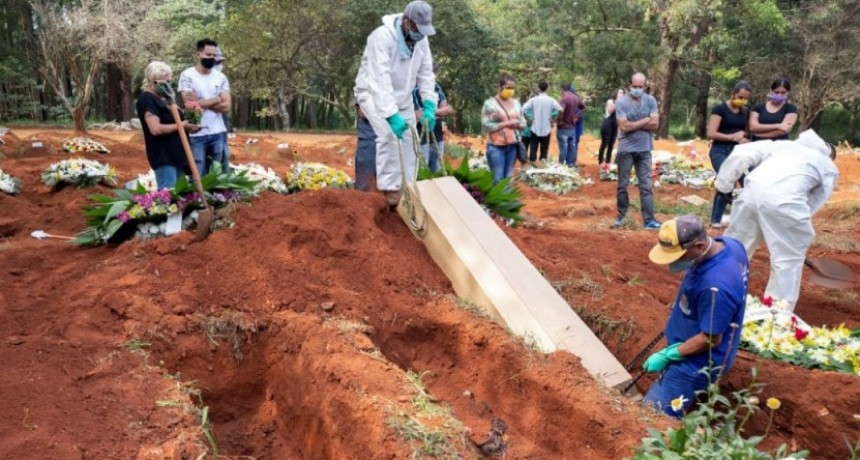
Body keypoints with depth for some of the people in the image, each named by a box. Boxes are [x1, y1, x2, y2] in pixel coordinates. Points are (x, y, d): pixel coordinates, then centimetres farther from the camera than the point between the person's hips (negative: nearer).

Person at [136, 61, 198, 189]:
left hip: (175, 154, 10)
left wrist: (186, 125, 5)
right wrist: (181, 125, -15)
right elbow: (156, 129, -23)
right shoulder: (147, 100, -12)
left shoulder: (162, 98, 17)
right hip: (163, 156, -10)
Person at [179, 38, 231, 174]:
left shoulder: (221, 77, 8)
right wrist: (217, 99, -5)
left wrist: (200, 101, -11)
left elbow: (226, 106, -2)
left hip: (218, 134, 4)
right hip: (196, 135, -4)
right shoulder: (187, 75, -4)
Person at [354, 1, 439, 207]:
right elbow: (380, 80, -37)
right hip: (374, 93, -7)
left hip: (402, 96, 7)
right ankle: (390, 187, -15)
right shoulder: (382, 37, -29)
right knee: (389, 135, -24)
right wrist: (392, 115, -44)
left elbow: (426, 74, -7)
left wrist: (429, 105, -21)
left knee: (408, 139, 6)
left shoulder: (421, 39, -8)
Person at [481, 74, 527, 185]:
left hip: (513, 146, 5)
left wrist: (516, 124, -10)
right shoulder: (490, 103, -6)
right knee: (497, 179, -6)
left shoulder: (516, 103, 9)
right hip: (496, 146, -5)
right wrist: (507, 123, -15)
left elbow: (523, 123, 13)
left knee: (509, 178, 9)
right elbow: (486, 126, -13)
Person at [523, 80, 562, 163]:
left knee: (533, 149, 6)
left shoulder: (533, 99, -3)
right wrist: (552, 118, -2)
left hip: (535, 128, 0)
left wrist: (531, 118, -2)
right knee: (544, 149, 10)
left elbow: (524, 109, -12)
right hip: (546, 129, 0)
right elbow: (559, 109, -14)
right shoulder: (551, 100, -4)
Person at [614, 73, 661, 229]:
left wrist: (633, 124, -11)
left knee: (646, 186, 2)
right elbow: (624, 127, -17)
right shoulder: (621, 102, -8)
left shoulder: (650, 101, 1)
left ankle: (649, 220, 3)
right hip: (626, 150, -2)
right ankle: (621, 216, 23)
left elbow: (654, 124, -6)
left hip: (644, 149, 2)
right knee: (623, 185, 9)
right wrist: (645, 120, -9)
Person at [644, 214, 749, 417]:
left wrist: (667, 356, -16)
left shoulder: (716, 286, -38)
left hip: (698, 361, -10)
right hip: (689, 346, 10)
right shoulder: (729, 244, -10)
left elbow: (710, 339, -27)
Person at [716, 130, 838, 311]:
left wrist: (723, 184, 24)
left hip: (753, 190, 4)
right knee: (788, 259, 13)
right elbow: (814, 202, 20)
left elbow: (741, 154, 21)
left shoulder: (784, 144, 34)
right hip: (784, 200, -3)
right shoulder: (830, 168, 28)